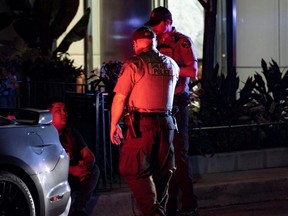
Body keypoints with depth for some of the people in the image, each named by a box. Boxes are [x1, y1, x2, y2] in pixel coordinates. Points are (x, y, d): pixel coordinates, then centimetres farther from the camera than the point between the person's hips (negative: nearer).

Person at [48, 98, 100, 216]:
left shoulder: (72, 132, 7)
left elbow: (89, 155, 4)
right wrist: (71, 170, -33)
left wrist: (85, 165, -21)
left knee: (94, 169, -15)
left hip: (73, 178, 6)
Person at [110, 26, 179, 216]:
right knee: (162, 171, 15)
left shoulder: (133, 65, -7)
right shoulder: (171, 65, 10)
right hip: (166, 123, 6)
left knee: (134, 170, -2)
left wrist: (114, 125, 3)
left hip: (141, 124, -5)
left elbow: (120, 98, -8)